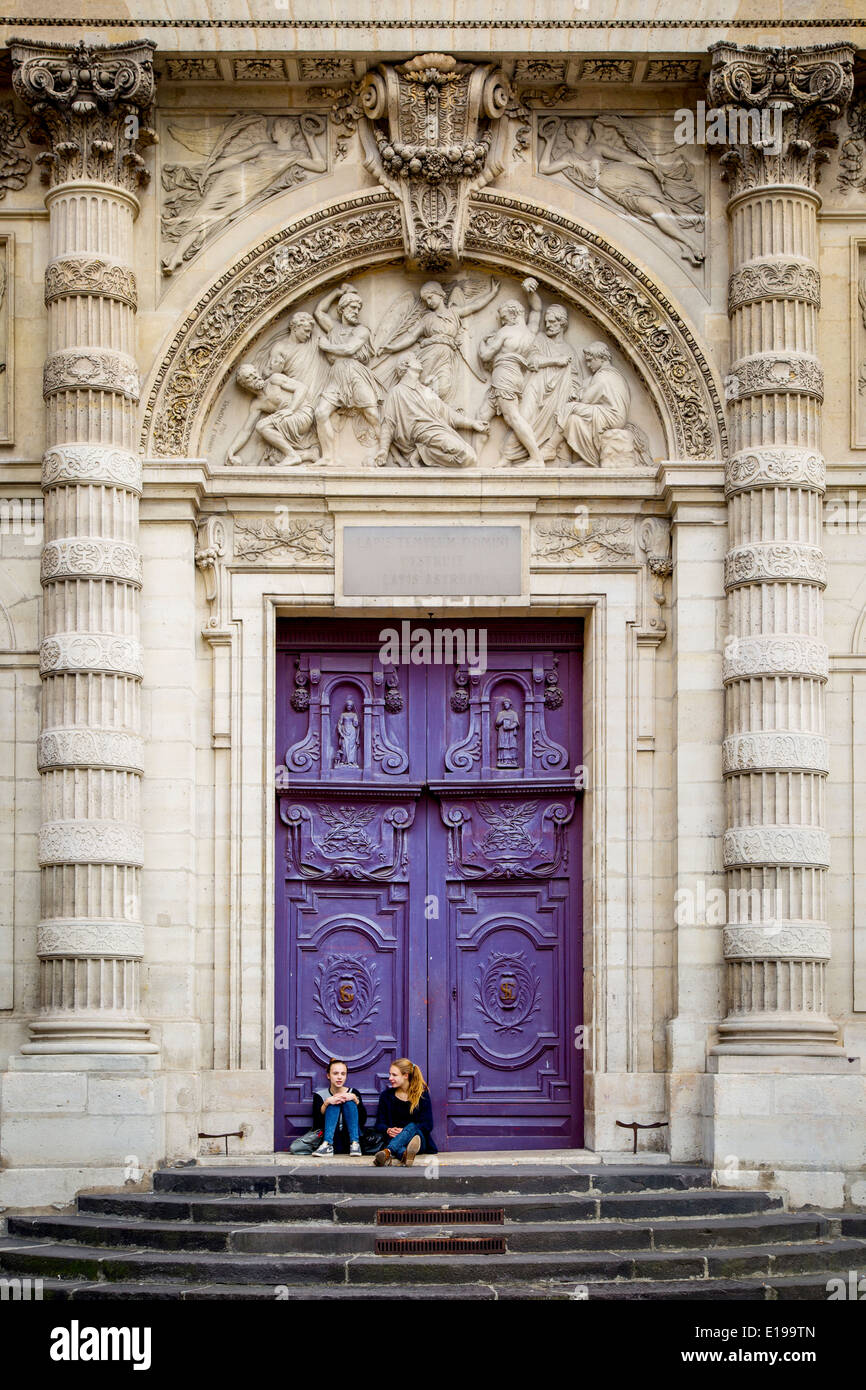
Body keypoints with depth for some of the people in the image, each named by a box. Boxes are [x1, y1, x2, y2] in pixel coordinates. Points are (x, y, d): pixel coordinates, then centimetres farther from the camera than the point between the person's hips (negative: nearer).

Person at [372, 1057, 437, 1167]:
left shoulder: (422, 1094, 7)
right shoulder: (386, 1095, 14)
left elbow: (427, 1125, -1)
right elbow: (379, 1124, 10)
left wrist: (404, 1131, -16)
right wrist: (388, 1130, -15)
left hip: (419, 1137, -1)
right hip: (393, 1138, 1)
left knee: (411, 1126, -37)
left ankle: (387, 1152, -65)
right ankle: (404, 1154, -73)